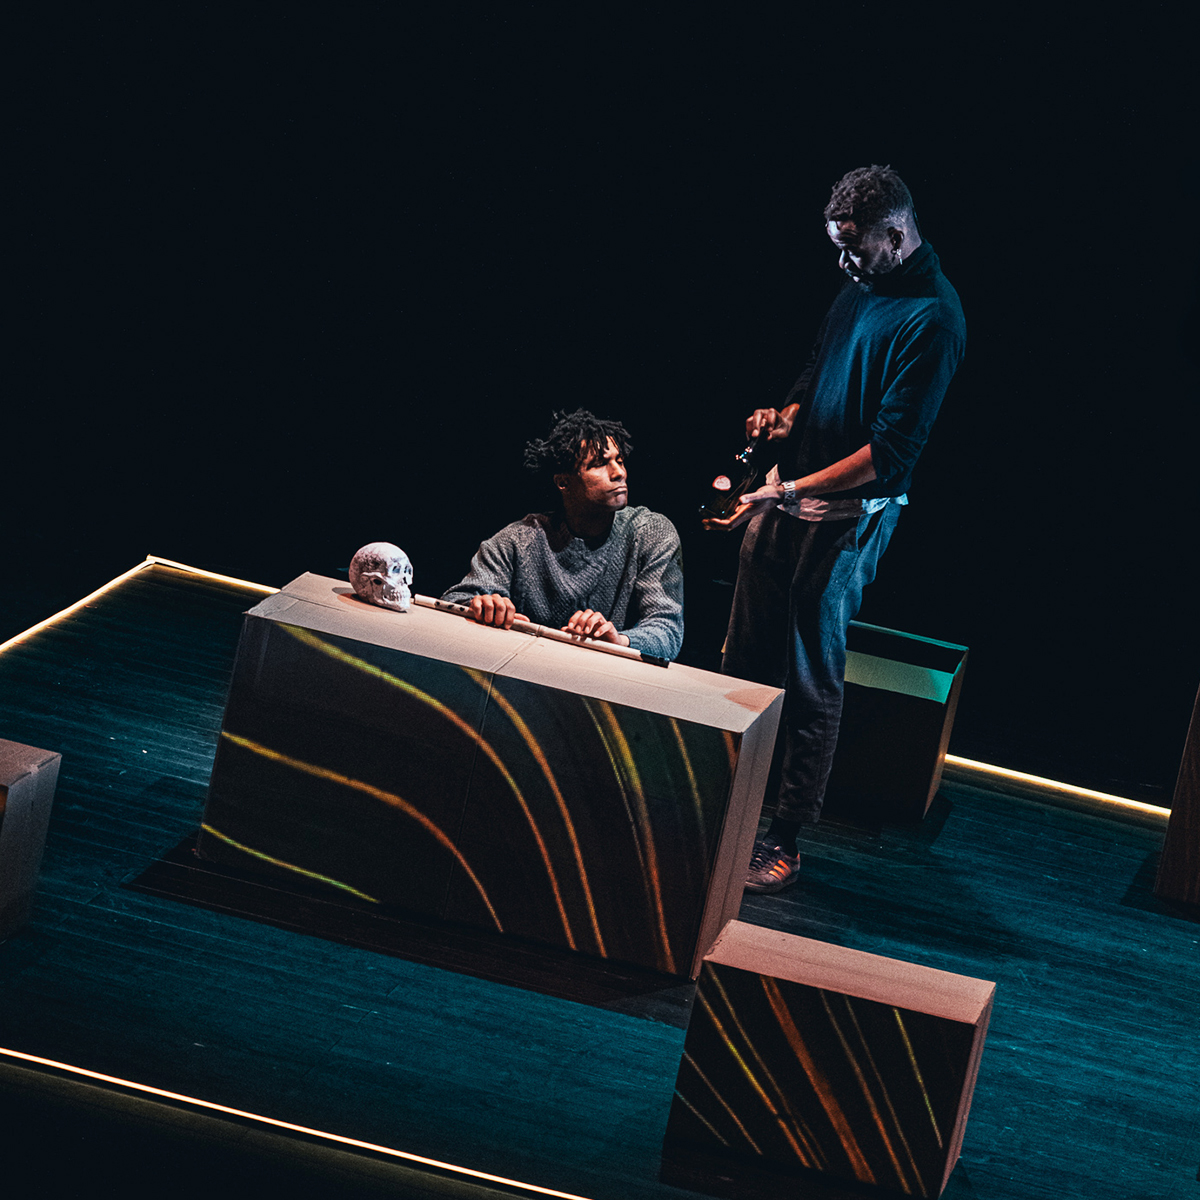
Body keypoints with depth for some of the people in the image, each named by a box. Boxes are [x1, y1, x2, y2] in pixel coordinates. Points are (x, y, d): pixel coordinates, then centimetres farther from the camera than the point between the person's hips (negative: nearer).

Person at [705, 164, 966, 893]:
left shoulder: (933, 319, -17)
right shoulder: (860, 288, 11)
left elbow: (891, 454, -21)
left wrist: (790, 492, -22)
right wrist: (787, 417, 4)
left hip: (847, 518, -8)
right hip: (787, 501, 8)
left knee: (811, 682, -1)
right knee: (745, 662, 12)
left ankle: (786, 843, 6)